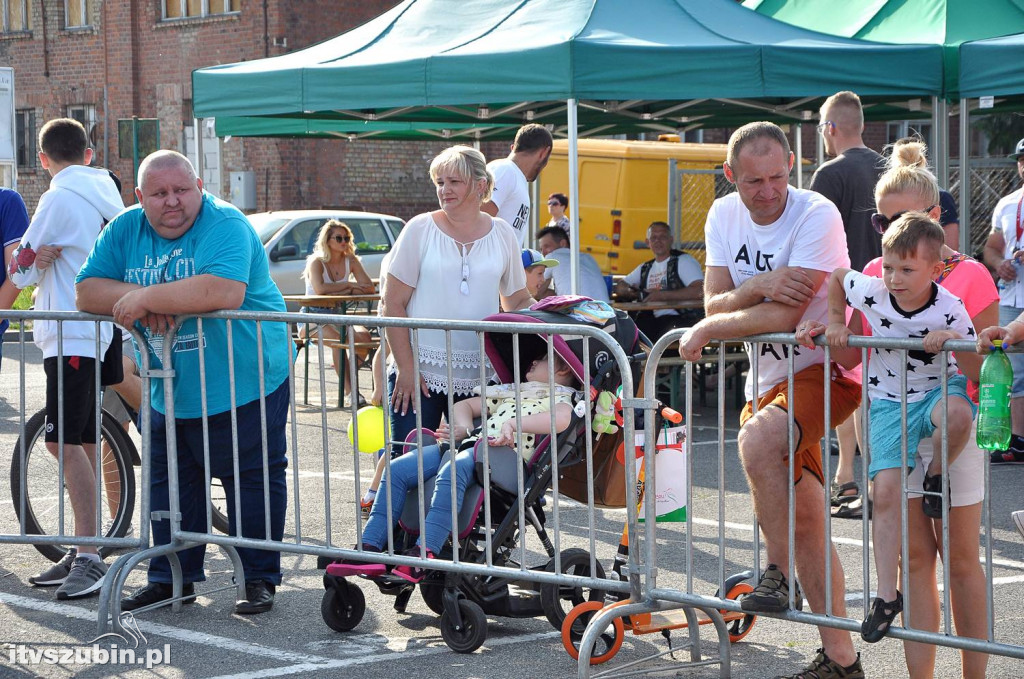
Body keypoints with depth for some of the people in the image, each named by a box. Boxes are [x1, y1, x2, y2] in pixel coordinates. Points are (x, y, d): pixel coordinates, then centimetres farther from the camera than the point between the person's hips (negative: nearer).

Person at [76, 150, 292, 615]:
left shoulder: (225, 224, -18)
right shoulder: (125, 230, 3)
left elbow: (224, 291, -34)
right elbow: (87, 292, 0)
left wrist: (145, 298, -25)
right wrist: (136, 298, -21)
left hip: (244, 387, -6)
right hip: (170, 393, 6)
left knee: (253, 481, 1)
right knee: (169, 484, 13)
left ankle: (260, 579, 13)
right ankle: (171, 578, 25)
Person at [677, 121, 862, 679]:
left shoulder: (817, 215, -19)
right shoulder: (724, 216, 2)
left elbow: (786, 314, -26)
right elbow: (715, 305, -4)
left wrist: (706, 331, -16)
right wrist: (757, 287, -24)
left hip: (826, 371, -7)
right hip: (769, 379, 7)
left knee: (757, 440, -35)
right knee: (804, 523, 9)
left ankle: (778, 574, -18)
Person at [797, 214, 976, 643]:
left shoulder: (949, 310, -17)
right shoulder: (872, 292, -12)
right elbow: (837, 275, 11)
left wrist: (955, 343, -30)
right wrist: (835, 323, 7)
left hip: (937, 391, -2)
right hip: (888, 402, 2)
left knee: (958, 415, -40)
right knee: (885, 488, -12)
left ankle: (936, 476, -5)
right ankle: (887, 594, -5)